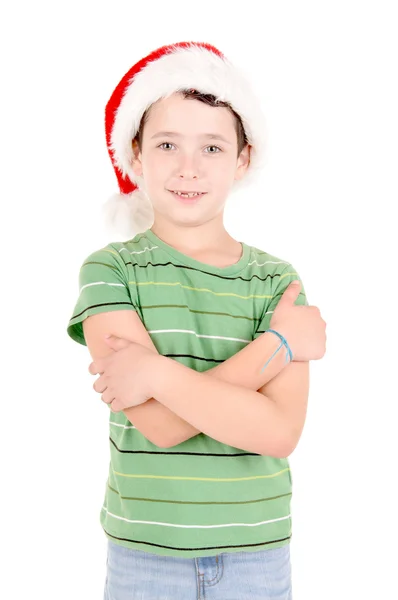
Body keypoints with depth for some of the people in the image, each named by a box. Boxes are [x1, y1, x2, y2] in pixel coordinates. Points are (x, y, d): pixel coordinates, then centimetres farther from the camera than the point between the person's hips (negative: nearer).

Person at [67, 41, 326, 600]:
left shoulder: (277, 279, -3)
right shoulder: (109, 269, -8)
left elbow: (280, 432, -14)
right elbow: (162, 426, -18)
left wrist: (157, 373, -21)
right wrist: (277, 344, -15)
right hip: (145, 555, -1)